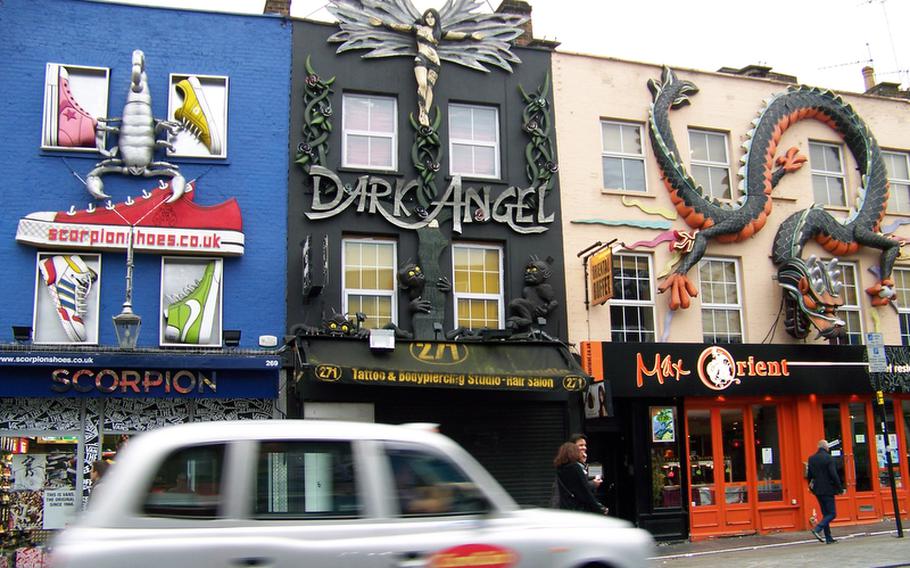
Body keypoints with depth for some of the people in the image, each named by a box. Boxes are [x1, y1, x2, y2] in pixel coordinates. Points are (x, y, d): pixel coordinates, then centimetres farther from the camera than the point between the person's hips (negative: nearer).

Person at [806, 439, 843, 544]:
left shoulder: (811, 458, 7)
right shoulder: (828, 458, -12)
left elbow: (809, 475, 11)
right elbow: (834, 475, -15)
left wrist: (811, 486, 24)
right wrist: (840, 488, -8)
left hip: (817, 490, 7)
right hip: (828, 490, -7)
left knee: (825, 514, 13)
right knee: (832, 513, -1)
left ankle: (828, 538, 11)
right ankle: (817, 529, -18)